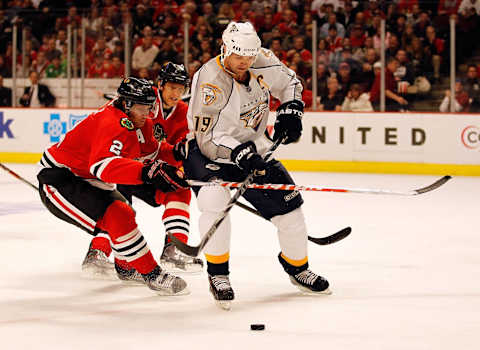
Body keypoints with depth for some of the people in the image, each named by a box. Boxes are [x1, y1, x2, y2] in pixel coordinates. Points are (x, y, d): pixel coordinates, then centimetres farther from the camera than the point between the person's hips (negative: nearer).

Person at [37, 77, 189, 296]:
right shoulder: (112, 124, -27)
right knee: (118, 218, -23)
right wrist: (147, 172, -54)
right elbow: (103, 165, -45)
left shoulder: (132, 122, 6)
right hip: (58, 181, -11)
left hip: (84, 180, 11)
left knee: (125, 213, 24)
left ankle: (125, 268, 44)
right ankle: (152, 275, -16)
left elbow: (153, 150, 18)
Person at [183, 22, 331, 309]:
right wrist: (238, 152, -43)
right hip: (208, 153, -6)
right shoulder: (210, 81, -29)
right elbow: (207, 138, -30)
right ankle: (218, 274, -16)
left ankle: (297, 266, 33)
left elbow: (289, 82, 10)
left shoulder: (263, 62, -12)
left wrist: (290, 111, -5)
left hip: (253, 148, 6)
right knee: (215, 200, -33)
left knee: (288, 205, 6)